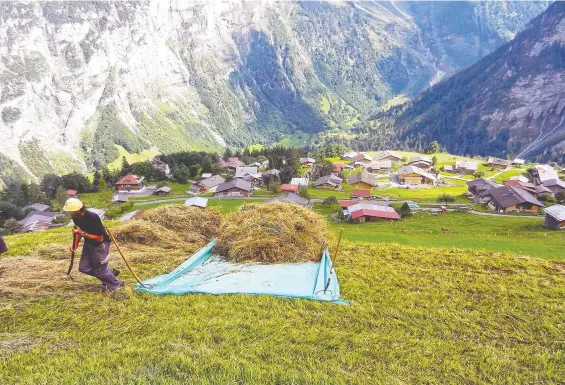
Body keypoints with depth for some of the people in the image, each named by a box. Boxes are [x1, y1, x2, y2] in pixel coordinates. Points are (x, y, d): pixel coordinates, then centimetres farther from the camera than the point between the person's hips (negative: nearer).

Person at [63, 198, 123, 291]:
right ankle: (111, 272, 25)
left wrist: (83, 234, -30)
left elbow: (100, 238, -27)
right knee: (83, 268, 11)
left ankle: (116, 284, 25)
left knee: (99, 270, 1)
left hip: (100, 244, -8)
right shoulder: (76, 217, -9)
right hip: (88, 243, 8)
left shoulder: (92, 218, -32)